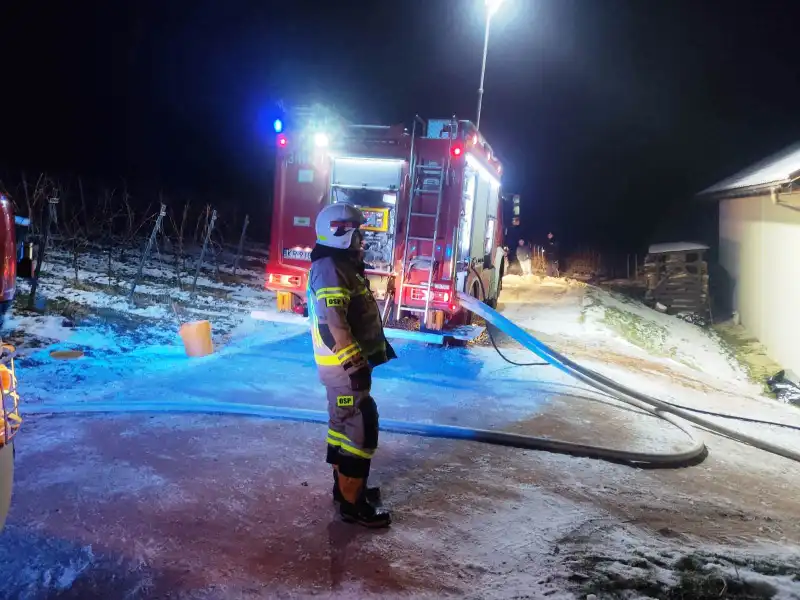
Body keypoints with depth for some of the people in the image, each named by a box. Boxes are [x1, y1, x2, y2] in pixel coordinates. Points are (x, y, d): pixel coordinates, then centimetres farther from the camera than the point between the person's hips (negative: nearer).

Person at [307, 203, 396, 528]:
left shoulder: (343, 266, 15)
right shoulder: (329, 268, -19)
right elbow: (333, 321, -28)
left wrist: (380, 345, 24)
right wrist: (355, 362, -28)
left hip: (345, 363, 11)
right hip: (343, 365, -11)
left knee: (343, 424, 20)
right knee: (361, 429, -6)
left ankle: (344, 485, 34)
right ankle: (352, 503, 4)